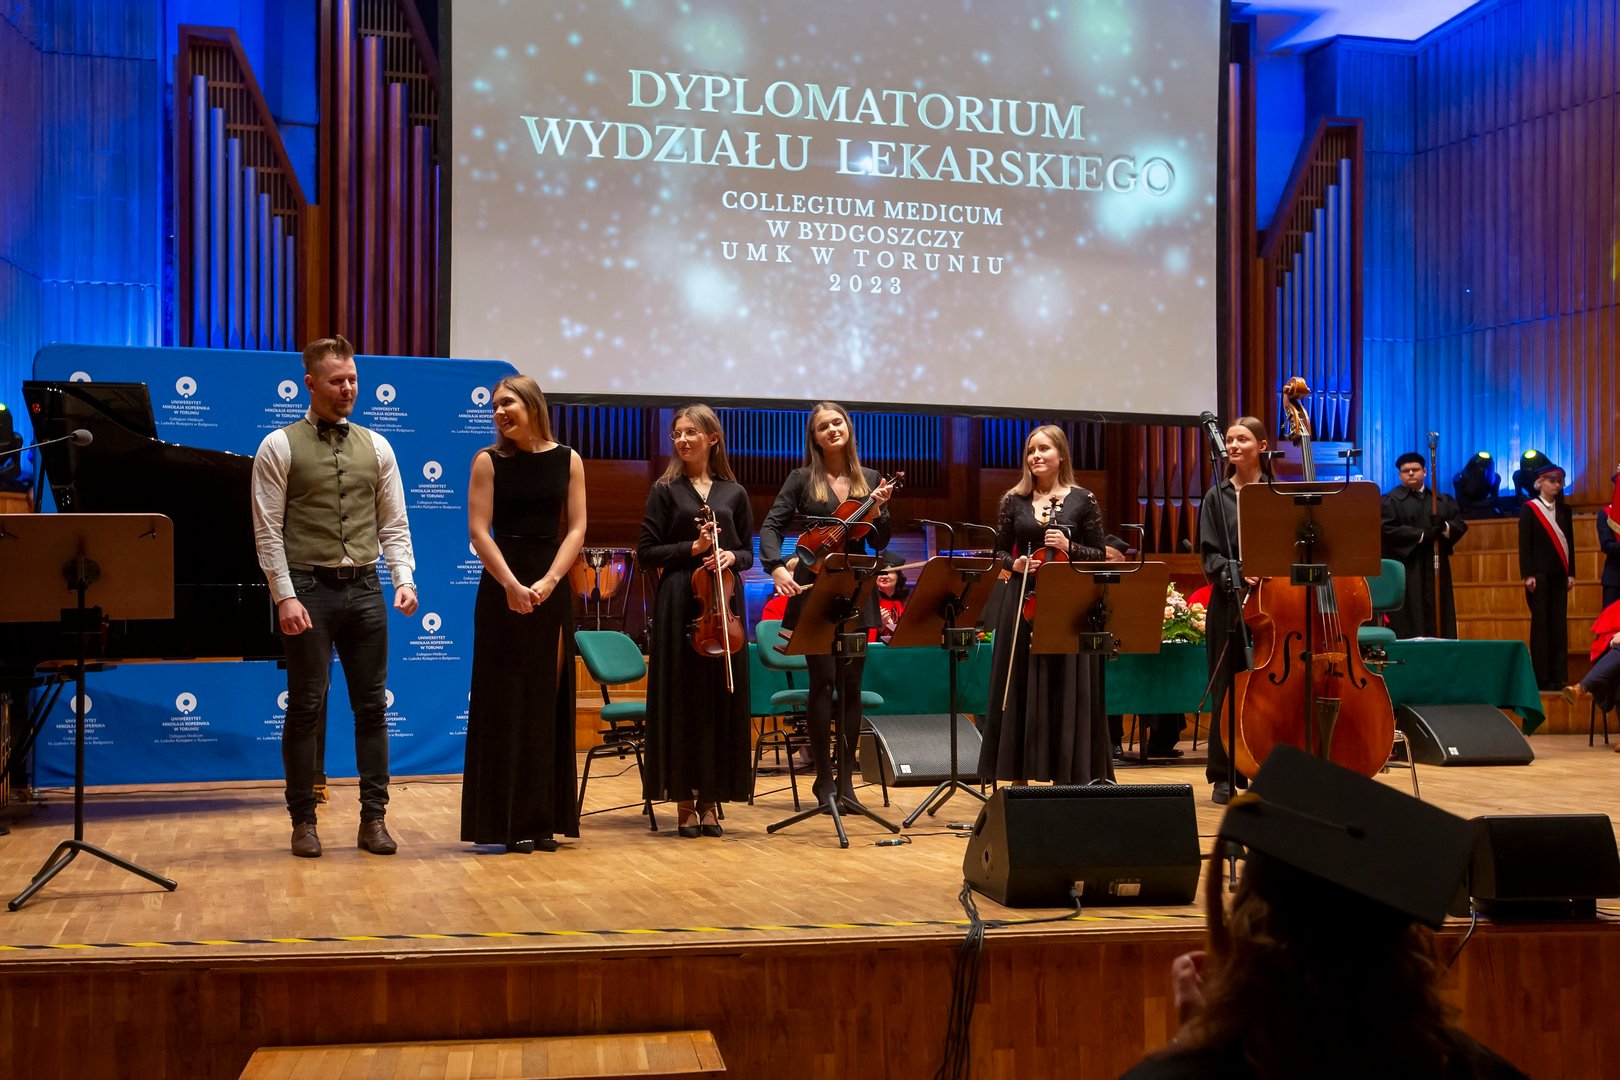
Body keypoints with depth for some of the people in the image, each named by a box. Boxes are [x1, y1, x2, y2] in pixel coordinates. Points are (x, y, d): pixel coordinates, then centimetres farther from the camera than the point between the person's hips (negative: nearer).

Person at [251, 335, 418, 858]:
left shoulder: (376, 447, 9)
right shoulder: (280, 446, -2)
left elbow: (393, 525, 9)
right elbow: (268, 531, -6)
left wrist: (405, 579, -5)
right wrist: (285, 596, -14)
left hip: (364, 589, 4)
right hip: (309, 588, -4)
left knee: (372, 705, 6)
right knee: (307, 706, 2)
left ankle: (373, 819, 14)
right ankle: (303, 821, 13)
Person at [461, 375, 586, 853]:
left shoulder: (567, 461, 5)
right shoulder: (489, 461, 0)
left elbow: (576, 528, 1)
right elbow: (479, 531, -6)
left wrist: (548, 582, -13)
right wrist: (511, 584, -18)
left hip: (553, 592, 2)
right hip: (502, 591, -2)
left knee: (549, 702, 5)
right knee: (505, 702, -1)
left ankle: (544, 818, 12)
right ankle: (505, 820, 5)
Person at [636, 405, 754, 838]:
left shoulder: (734, 493, 10)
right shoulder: (665, 490, 3)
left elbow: (748, 553, 13)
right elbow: (646, 553, -1)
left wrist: (731, 557, -8)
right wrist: (692, 549, -12)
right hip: (679, 605, -2)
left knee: (723, 700, 3)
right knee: (682, 700, -1)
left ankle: (711, 800, 12)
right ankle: (686, 800, 7)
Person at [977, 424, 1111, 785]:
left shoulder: (1082, 499, 2)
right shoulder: (1014, 500, 6)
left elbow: (1099, 555, 3)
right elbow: (1000, 551, 11)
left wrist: (1070, 548, -14)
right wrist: (1014, 564, -9)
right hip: (1024, 601, 2)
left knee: (1066, 689, 1)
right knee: (1020, 688, 4)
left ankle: (1065, 774, 11)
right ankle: (1020, 774, 12)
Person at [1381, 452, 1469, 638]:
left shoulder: (1442, 500, 17)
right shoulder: (1391, 500, 1)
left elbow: (1460, 524, 8)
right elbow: (1389, 530, -11)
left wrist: (1444, 527, -14)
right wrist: (1423, 534, -17)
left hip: (1436, 569, 5)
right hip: (1406, 571, -5)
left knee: (1438, 618, 3)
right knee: (1409, 624, -7)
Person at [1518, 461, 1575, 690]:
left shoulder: (1564, 510, 12)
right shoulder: (1529, 509, -1)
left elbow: (1569, 542, 13)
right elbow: (1524, 544, -4)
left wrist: (1571, 573, 6)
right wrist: (1528, 574, -11)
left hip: (1559, 574, 4)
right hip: (1539, 574, -4)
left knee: (1559, 624, 2)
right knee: (1541, 622, -3)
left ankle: (1558, 676, 5)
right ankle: (1541, 677, 0)